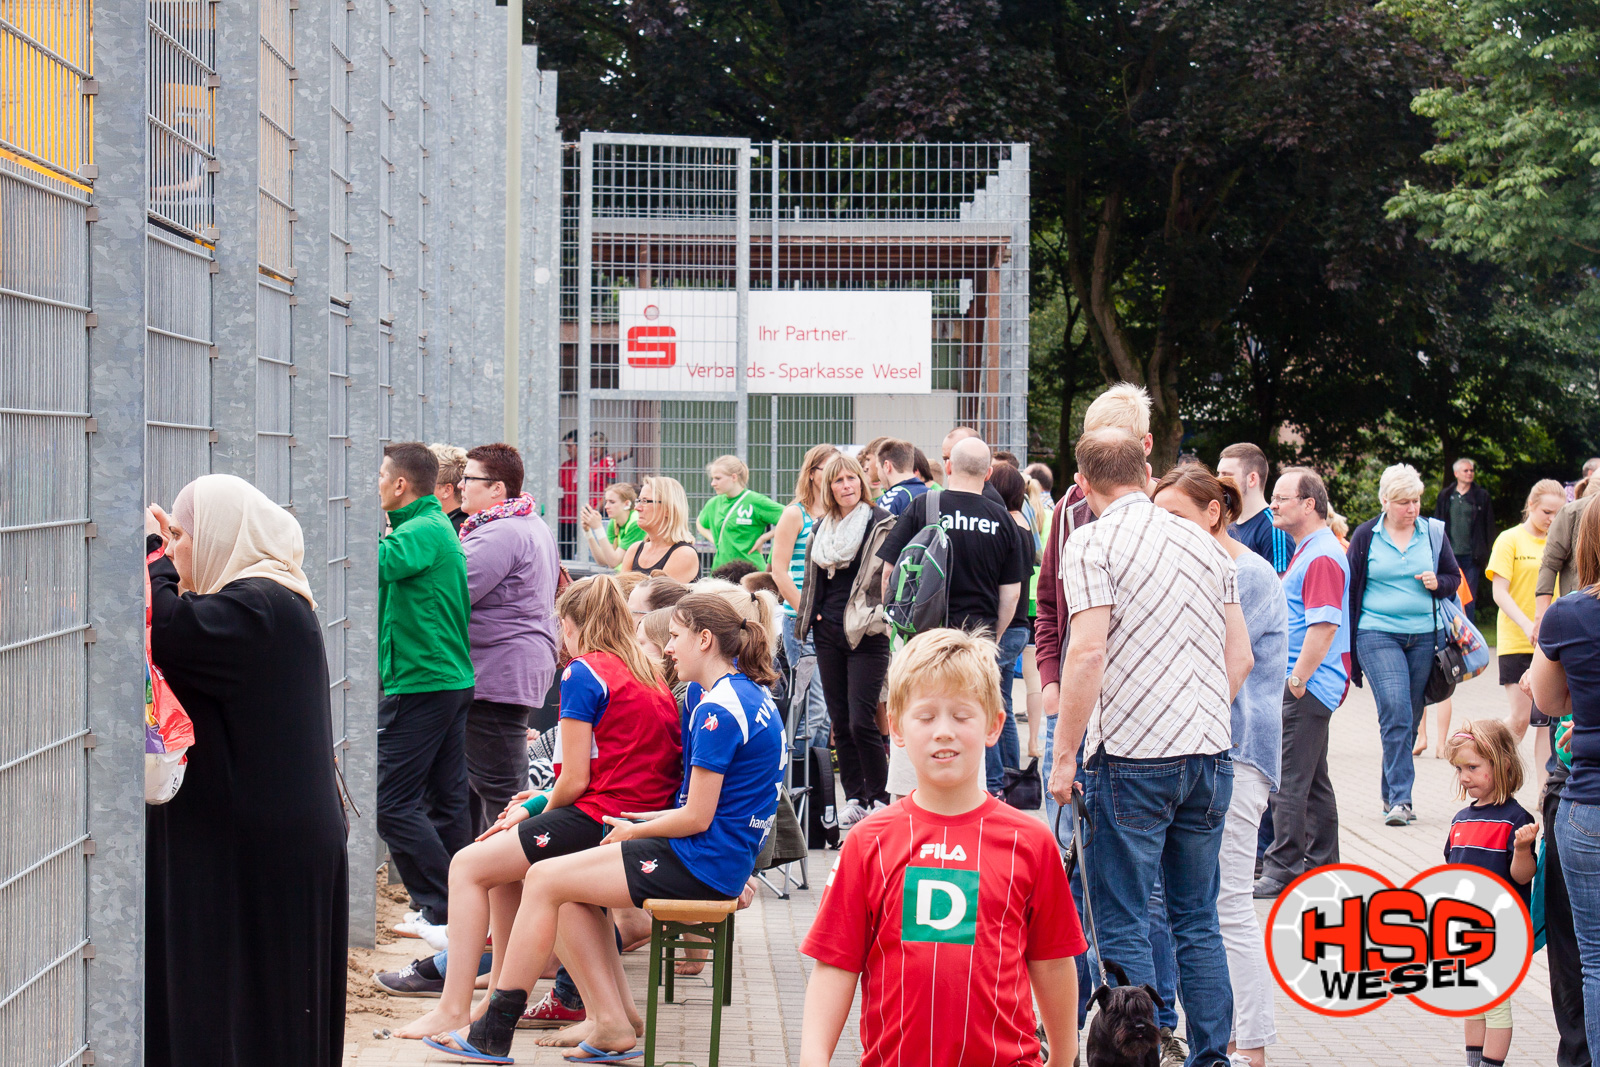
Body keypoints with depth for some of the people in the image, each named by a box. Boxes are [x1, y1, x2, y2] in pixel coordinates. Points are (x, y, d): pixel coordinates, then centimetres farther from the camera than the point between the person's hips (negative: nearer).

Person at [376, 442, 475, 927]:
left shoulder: (421, 531, -15)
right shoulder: (438, 526, 17)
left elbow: (379, 565, -29)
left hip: (420, 683, -10)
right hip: (453, 680, 10)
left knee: (392, 801, -7)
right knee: (446, 800, 12)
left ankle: (443, 908, -8)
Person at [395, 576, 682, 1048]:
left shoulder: (583, 672, -8)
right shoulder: (651, 675, 17)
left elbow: (575, 779, -12)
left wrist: (541, 811, 9)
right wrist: (539, 803, 15)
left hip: (599, 817, -9)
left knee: (468, 865, 1)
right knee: (505, 865, 24)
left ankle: (454, 1010, -2)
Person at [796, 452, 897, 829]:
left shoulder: (881, 523, -3)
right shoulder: (821, 529, 15)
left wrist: (880, 618, -13)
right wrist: (806, 616, 18)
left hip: (866, 635, -6)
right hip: (829, 633, 6)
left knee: (861, 722, -11)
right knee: (840, 721, 7)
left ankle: (880, 798, 1)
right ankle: (855, 798, 15)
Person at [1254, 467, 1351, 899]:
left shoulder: (1322, 556, -16)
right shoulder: (1307, 550, 17)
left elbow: (1324, 625, -23)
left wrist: (1297, 681, -21)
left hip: (1308, 687, -11)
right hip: (1305, 683, 11)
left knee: (1289, 781, -9)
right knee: (1312, 779, 15)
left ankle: (1282, 872, -7)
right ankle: (1322, 866, 22)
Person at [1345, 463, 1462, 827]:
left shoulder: (1433, 532, 8)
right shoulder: (1366, 536, 3)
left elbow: (1454, 577, 16)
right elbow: (1350, 587, 8)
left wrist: (1437, 583, -8)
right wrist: (1349, 639, 5)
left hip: (1425, 636, 3)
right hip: (1378, 635, -3)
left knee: (1411, 718, 6)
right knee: (1396, 712, -15)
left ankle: (1391, 794, 20)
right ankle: (1401, 799, -15)